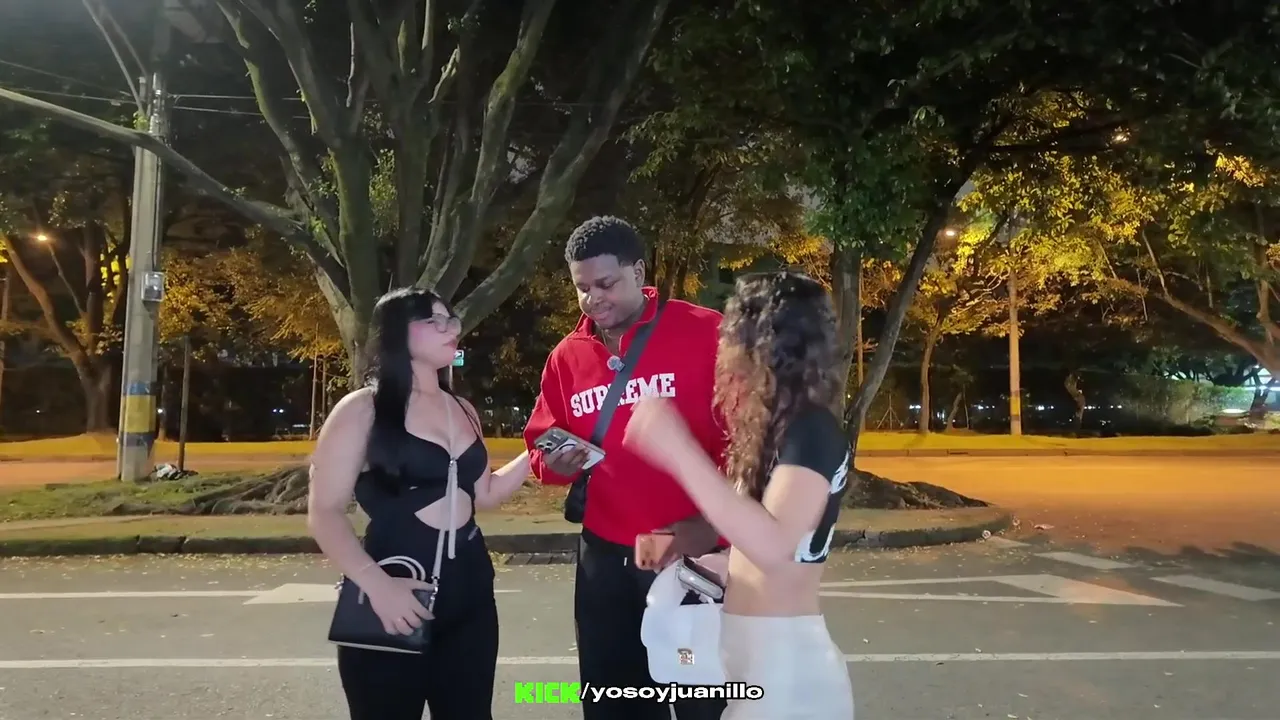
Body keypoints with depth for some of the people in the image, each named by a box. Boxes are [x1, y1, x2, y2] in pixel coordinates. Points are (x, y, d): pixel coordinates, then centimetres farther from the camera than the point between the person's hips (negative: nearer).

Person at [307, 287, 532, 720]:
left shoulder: (462, 410, 11)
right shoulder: (362, 410, -7)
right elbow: (324, 513, -11)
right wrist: (376, 584, -24)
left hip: (469, 592, 6)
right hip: (396, 601, -6)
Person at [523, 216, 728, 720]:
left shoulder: (707, 334, -10)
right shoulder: (566, 356, 6)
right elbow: (540, 447, 14)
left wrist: (712, 522, -18)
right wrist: (555, 463, -9)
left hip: (697, 554, -4)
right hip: (605, 559, 5)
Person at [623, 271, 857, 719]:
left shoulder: (813, 430, -18)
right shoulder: (778, 428, 10)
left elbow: (773, 546, -33)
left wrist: (679, 452, -36)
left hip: (785, 663, -9)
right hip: (752, 654, 9)